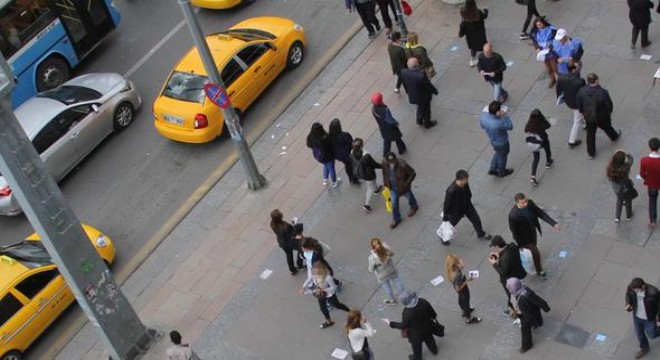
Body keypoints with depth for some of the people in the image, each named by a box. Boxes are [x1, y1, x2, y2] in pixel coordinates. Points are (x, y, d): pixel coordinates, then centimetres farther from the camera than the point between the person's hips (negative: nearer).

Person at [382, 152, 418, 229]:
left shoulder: (402, 165, -39)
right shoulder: (384, 162, -23)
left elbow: (413, 173, -25)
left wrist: (406, 184, -24)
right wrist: (386, 182, 2)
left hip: (403, 187, -3)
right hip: (393, 187, 4)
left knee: (409, 197, 28)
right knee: (394, 204, 18)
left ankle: (414, 207, 62)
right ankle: (396, 219, 42)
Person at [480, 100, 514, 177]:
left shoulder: (483, 115, -26)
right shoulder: (499, 123, -44)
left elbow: (483, 126, -3)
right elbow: (510, 127, -22)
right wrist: (505, 116, -22)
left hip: (492, 140, 5)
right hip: (501, 143, -5)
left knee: (498, 153, 35)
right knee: (502, 156, 25)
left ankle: (492, 169, 47)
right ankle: (502, 172, 51)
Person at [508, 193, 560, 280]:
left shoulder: (530, 203, -22)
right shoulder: (513, 215, -39)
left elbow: (540, 213, -14)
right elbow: (514, 231, -25)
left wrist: (554, 223, -22)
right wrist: (521, 245, -13)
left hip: (532, 232, 6)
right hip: (525, 238, -6)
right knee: (535, 253, 9)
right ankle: (539, 270, 40)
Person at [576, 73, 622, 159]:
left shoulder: (581, 91, -21)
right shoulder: (603, 93, -31)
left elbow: (579, 105, -6)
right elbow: (609, 106, -18)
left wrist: (584, 112, 13)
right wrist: (608, 113, 5)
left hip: (588, 117, 2)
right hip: (602, 117, -2)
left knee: (590, 134, 19)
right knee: (607, 128, 29)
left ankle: (591, 153, 31)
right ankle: (614, 136, 61)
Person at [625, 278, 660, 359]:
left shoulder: (653, 292, -37)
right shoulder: (631, 288, -24)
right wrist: (628, 304, -19)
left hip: (649, 319, -4)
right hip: (637, 317, 4)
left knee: (652, 335, 21)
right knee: (639, 334, 25)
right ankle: (644, 348, 54)